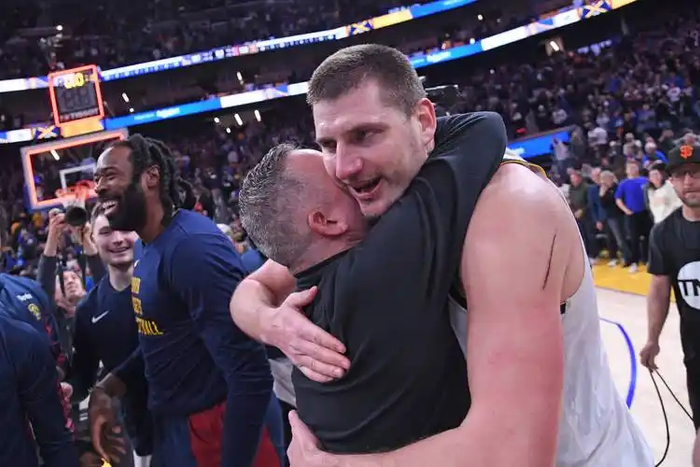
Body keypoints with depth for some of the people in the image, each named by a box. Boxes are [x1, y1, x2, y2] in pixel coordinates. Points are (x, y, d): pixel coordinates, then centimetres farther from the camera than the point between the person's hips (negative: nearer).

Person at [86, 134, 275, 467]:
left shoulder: (192, 246, -24)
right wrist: (105, 388, 6)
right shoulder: (151, 249, 6)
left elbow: (251, 375, -28)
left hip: (213, 430, -9)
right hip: (171, 425, 9)